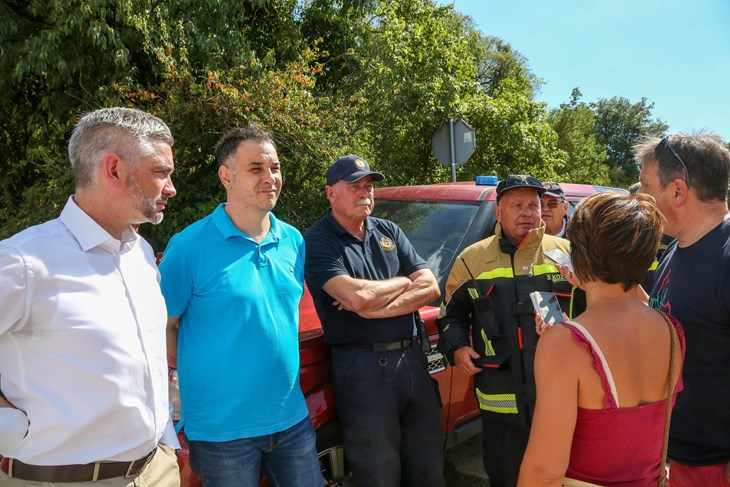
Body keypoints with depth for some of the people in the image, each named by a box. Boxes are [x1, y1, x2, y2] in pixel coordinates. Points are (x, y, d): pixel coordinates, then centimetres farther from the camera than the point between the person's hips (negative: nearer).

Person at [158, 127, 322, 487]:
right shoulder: (189, 246, -13)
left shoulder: (293, 241, 3)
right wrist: (200, 374, -5)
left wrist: (279, 367, 12)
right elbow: (163, 327, -6)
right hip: (222, 430, -4)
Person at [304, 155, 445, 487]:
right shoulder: (317, 241, -7)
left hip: (412, 358, 6)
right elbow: (357, 297, -22)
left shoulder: (388, 231, 11)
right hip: (363, 368, -5)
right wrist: (405, 281, -3)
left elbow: (430, 287, 2)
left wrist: (376, 309, -13)